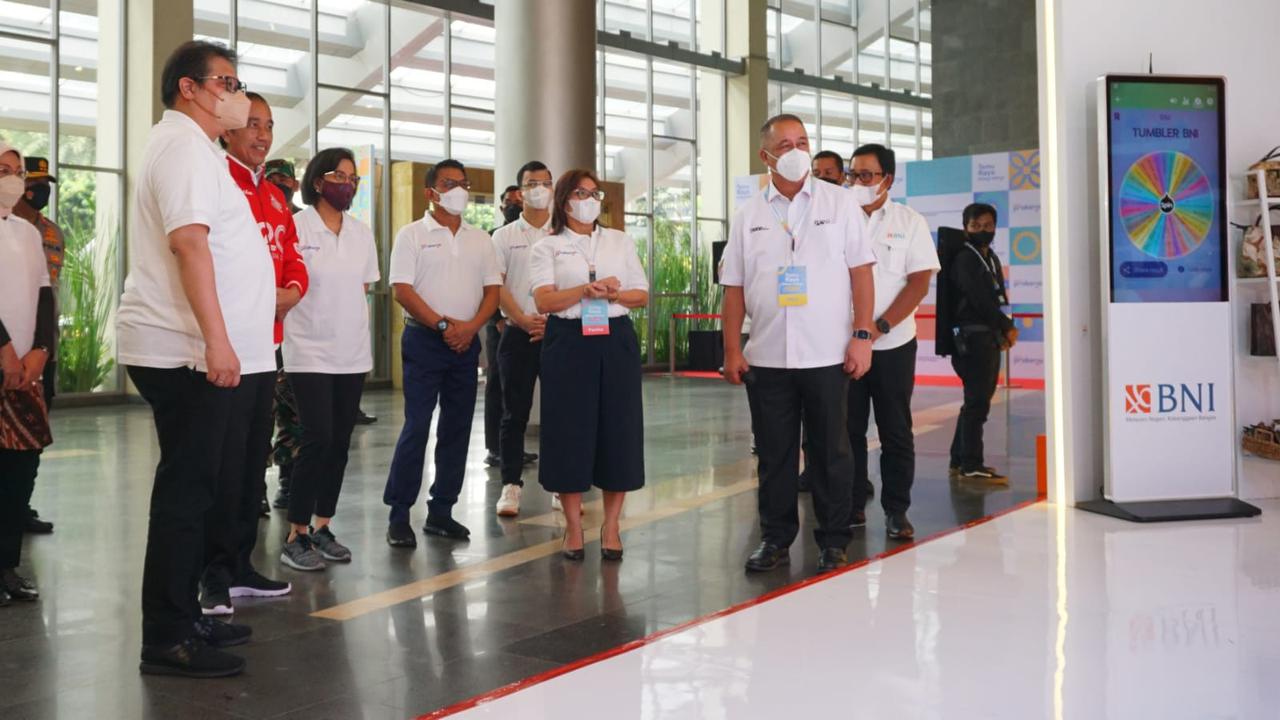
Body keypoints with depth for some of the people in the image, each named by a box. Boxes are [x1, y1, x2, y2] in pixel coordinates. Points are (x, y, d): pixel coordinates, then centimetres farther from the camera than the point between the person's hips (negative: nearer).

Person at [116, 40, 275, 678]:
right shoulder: (184, 147, -10)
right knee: (187, 489, -7)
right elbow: (189, 242, -22)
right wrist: (217, 340, -26)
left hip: (197, 352, 11)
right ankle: (168, 639, 0)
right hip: (189, 353, -11)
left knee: (192, 487, 14)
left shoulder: (191, 146, 24)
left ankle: (183, 618, 23)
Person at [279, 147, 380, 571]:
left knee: (340, 441, 6)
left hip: (353, 352, 5)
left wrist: (348, 321, 11)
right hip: (310, 352, -5)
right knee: (318, 438, -11)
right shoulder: (296, 227, -6)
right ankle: (296, 536, 0)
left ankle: (322, 527, 18)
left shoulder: (362, 233, 11)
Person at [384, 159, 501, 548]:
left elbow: (492, 289, 9)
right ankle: (398, 516, 0)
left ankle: (441, 512, 16)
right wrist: (443, 325, -14)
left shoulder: (480, 239, 13)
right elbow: (403, 290, -8)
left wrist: (471, 326, -8)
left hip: (466, 342, 5)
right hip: (424, 340, -5)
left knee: (457, 428, 7)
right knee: (416, 427, -7)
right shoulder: (412, 235, 0)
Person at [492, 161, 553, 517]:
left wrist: (552, 320, -10)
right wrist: (523, 320, -13)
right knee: (515, 413, 2)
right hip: (518, 333, 0)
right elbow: (496, 286, 0)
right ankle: (511, 485, 7)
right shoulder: (504, 236, 8)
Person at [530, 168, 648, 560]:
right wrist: (586, 290, -21)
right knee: (570, 429, -2)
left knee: (618, 428, 1)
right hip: (569, 341, -2)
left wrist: (612, 294, -10)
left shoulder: (620, 241, 14)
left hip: (616, 340, 2)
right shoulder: (547, 247, 6)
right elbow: (544, 301, -7)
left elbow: (642, 295, 10)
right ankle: (573, 528, 10)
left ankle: (611, 527, 11)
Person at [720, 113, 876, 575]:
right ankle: (775, 539, 22)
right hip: (766, 357, 2)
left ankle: (834, 542, 17)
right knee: (774, 453, 9)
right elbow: (734, 288, 8)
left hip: (827, 355, -2)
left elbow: (860, 272, 0)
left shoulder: (838, 203, 3)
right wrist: (732, 349, 2)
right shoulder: (748, 215, 8)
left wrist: (862, 335, -7)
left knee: (831, 451, 5)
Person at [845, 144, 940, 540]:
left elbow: (919, 282, -4)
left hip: (892, 344, -1)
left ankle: (896, 511, 13)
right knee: (848, 430, 5)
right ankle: (852, 507, 16)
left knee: (896, 431, 4)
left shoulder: (910, 222, 2)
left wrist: (879, 327, -14)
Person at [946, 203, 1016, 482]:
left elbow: (996, 299, 16)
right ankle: (971, 465, -7)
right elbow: (980, 300, -16)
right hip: (973, 337, -9)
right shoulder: (964, 259, -9)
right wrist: (1008, 327, -9)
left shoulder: (991, 259, 18)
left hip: (990, 338, 9)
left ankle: (960, 460, 19)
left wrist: (1003, 331, 3)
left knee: (977, 400, 12)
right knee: (977, 401, -10)